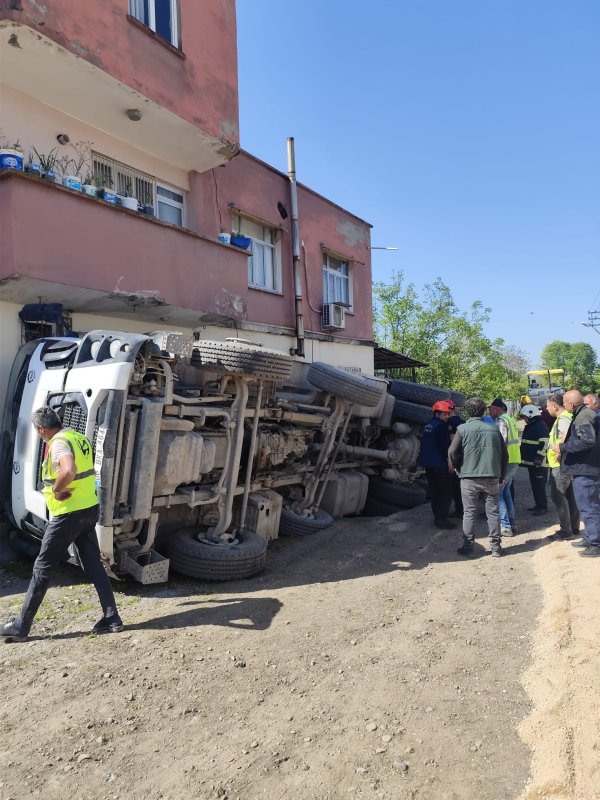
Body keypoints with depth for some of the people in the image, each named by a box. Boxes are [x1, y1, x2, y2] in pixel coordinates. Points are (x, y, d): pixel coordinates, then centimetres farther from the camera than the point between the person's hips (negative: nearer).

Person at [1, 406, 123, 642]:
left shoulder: (59, 444, -18)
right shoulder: (80, 438, 9)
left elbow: (69, 471, -38)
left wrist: (56, 490, -21)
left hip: (68, 514, -8)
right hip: (89, 509, 8)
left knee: (43, 568, 5)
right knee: (94, 565, 12)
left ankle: (21, 626, 16)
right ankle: (112, 618, 14)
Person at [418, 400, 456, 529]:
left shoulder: (428, 426, 12)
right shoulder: (441, 427, -16)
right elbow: (445, 446, -17)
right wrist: (450, 462, -10)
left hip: (428, 464, 9)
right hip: (440, 465, -9)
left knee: (435, 491, 15)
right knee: (446, 492, -4)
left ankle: (437, 516, 20)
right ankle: (441, 518, -7)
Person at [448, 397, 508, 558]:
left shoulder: (463, 429, -5)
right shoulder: (494, 429, 5)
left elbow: (452, 452, -10)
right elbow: (504, 454, 9)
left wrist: (457, 468, 9)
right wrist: (501, 476, 18)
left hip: (469, 478, -2)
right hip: (492, 478, 3)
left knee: (469, 513, 4)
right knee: (493, 512, 10)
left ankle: (468, 547, 9)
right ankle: (496, 547, 16)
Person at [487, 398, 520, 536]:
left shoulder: (501, 421, -13)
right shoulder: (510, 420, 18)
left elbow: (501, 442, -21)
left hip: (506, 461, -10)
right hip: (514, 461, 10)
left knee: (497, 493, -3)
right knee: (506, 491, 19)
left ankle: (505, 527, -3)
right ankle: (512, 524, 22)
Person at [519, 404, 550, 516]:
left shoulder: (541, 426, -14)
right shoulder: (529, 427, 18)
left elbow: (544, 443, -21)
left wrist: (539, 457, -24)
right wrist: (523, 457, 27)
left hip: (538, 463, -10)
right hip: (531, 462, 10)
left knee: (539, 485, -5)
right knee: (534, 484, 15)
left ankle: (543, 507, 2)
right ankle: (538, 505, 23)